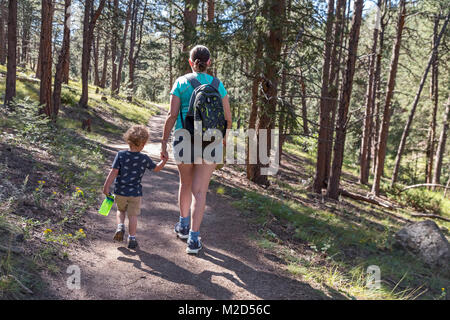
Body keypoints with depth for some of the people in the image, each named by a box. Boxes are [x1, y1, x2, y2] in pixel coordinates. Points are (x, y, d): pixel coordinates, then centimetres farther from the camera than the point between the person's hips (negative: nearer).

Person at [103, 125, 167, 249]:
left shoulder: (121, 155, -9)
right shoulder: (145, 159, -8)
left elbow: (114, 171, -12)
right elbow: (156, 168, 7)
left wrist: (106, 186, -7)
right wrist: (164, 160, 23)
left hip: (120, 192, 1)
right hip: (135, 193, -1)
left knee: (121, 210, 25)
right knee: (133, 215, 10)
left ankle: (120, 226, 2)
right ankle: (132, 239, 13)